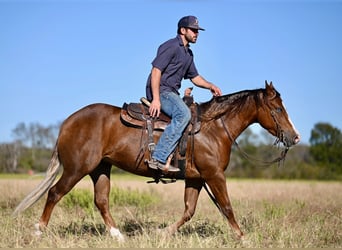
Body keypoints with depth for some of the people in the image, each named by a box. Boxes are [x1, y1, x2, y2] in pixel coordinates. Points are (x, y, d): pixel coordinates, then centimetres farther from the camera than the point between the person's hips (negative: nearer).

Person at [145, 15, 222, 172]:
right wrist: (156, 99, -26)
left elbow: (195, 77, 28)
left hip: (171, 93, 10)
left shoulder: (188, 53, 21)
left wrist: (210, 86, 8)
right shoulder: (171, 46, -9)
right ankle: (158, 158, -36)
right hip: (160, 91, -10)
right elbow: (156, 71, -18)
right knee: (183, 114, -32)